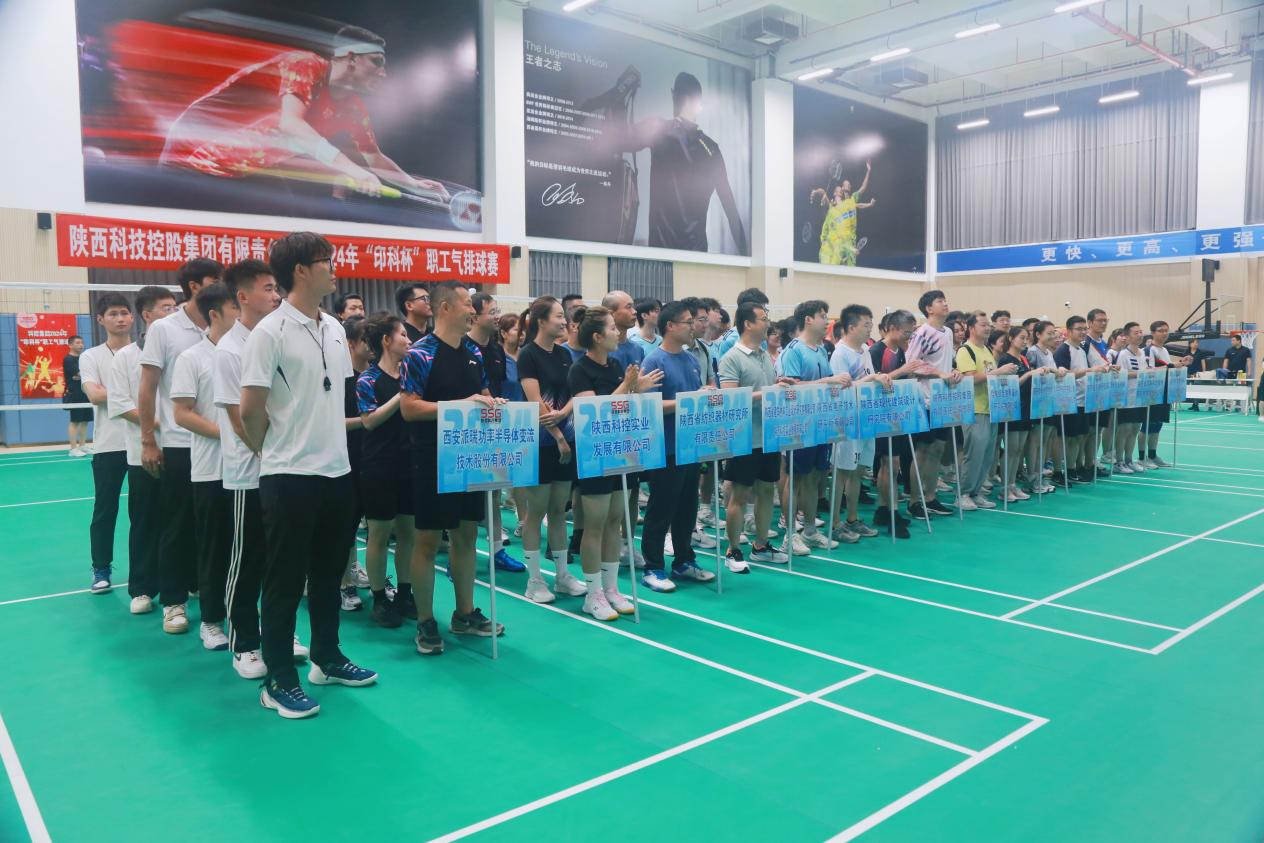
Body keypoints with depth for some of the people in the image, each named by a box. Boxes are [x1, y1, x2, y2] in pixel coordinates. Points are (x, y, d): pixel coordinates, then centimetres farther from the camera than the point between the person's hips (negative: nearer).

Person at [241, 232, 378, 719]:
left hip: (336, 470, 7)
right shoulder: (270, 332, -13)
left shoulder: (335, 329, 10)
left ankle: (326, 659, 32)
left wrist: (329, 439, 15)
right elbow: (251, 410, -11)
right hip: (289, 476, -7)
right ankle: (279, 681, 16)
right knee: (285, 580, 3)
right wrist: (277, 451, 2)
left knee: (329, 572, 17)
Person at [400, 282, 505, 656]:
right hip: (434, 461, -7)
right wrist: (462, 404, -22)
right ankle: (425, 623, 14)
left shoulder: (474, 353, 9)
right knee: (428, 539, 2)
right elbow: (408, 408, -17)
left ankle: (465, 613, 27)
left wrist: (491, 403, -5)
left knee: (466, 535, 14)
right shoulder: (420, 354, -12)